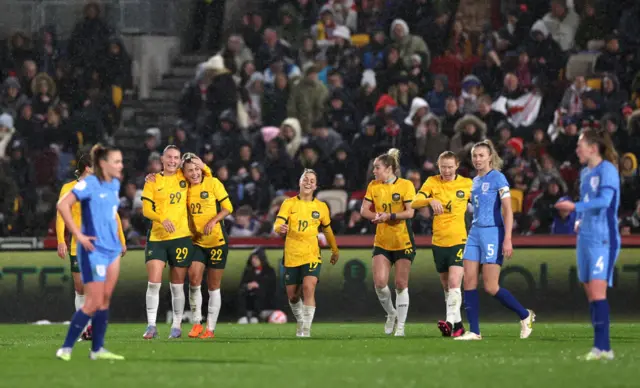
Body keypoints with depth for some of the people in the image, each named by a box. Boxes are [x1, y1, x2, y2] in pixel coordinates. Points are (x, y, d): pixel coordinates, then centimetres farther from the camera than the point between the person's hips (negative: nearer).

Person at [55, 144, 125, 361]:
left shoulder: (115, 184, 10)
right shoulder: (90, 184, -15)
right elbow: (63, 205, -20)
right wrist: (78, 235, -20)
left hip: (112, 248, 8)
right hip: (94, 250, -8)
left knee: (105, 300, 8)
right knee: (93, 303, -8)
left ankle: (98, 349, 14)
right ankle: (66, 348, 0)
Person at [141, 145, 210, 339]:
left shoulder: (184, 177, 7)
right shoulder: (153, 181, 3)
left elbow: (208, 179, 22)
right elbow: (146, 209, -4)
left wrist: (203, 167, 1)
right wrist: (162, 219, -22)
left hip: (180, 237, 1)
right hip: (156, 238, -1)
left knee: (177, 285, 7)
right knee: (153, 282, -10)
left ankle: (177, 326, 17)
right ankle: (151, 326, -4)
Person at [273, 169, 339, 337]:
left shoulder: (321, 207, 6)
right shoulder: (289, 203, 1)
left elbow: (327, 229, 21)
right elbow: (277, 225, -11)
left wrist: (335, 250, 28)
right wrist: (280, 228, -35)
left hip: (312, 255, -1)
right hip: (291, 256, 1)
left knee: (309, 288, -22)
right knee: (292, 295, 8)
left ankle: (306, 330, -19)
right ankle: (301, 322, 37)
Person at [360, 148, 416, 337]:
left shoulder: (406, 185, -8)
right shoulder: (373, 186, 4)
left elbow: (410, 212, -14)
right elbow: (364, 210, 3)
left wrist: (389, 216, -25)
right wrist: (376, 216, -17)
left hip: (403, 242, -3)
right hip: (382, 242, 3)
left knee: (401, 284, 0)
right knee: (379, 282, -10)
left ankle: (400, 326, 10)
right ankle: (391, 313, 17)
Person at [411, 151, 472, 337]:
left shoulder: (467, 184, 0)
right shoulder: (432, 182, 1)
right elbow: (414, 203, -11)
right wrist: (430, 200, -31)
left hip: (459, 240, -3)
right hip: (438, 241, 3)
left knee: (454, 283, -19)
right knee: (446, 286, 11)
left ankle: (451, 322, -27)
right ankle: (458, 324, 22)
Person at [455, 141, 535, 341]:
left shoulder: (498, 178, -8)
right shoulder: (476, 181, 14)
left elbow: (507, 211, -13)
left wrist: (507, 239, -20)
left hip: (492, 232, -7)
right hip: (475, 232, 7)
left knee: (491, 287, -8)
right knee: (469, 282, -2)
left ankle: (525, 315, 11)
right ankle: (474, 331, 1)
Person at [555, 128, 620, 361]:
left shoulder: (607, 170, -11)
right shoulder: (585, 173, 15)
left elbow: (604, 200, -24)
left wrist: (575, 207, -26)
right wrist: (579, 221, 13)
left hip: (603, 239, -9)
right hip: (585, 238, 9)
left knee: (597, 291, -16)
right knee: (590, 294, 7)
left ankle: (603, 347, -17)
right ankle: (601, 347, 10)